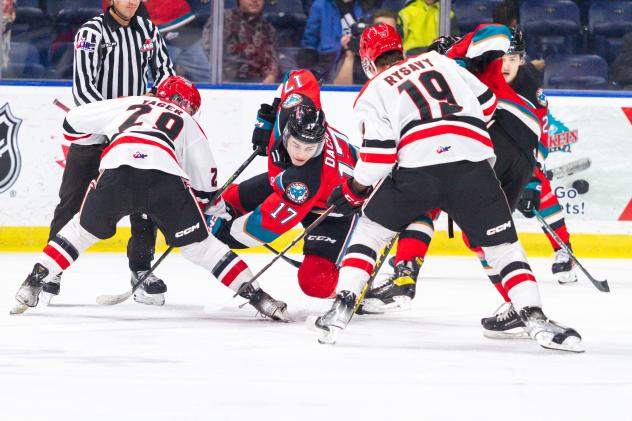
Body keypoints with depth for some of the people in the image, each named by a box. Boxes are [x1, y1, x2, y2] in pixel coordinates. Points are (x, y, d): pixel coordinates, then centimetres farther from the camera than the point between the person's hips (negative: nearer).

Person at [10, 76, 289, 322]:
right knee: (198, 245, 11)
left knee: (83, 229, 23)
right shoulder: (187, 124, 33)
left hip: (117, 171, 1)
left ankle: (33, 284, 15)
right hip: (165, 176, -1)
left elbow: (73, 122, 36)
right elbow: (205, 181, 32)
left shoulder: (130, 104, 35)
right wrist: (216, 206, 51)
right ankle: (256, 296, 4)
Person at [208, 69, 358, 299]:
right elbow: (301, 77, -8)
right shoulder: (289, 115, -31)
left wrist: (224, 232, -27)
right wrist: (266, 119, -3)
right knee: (232, 198, 4)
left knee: (314, 281, -22)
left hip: (334, 210, -8)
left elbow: (269, 224, -37)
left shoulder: (308, 179, -45)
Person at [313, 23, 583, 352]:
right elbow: (486, 103, 24)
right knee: (504, 247, 10)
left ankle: (341, 308, 11)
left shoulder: (373, 92, 17)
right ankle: (535, 319, -7)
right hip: (472, 163, 2)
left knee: (369, 232, 21)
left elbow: (378, 151, 4)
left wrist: (354, 191, 16)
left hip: (415, 169, -1)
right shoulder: (437, 61, 27)